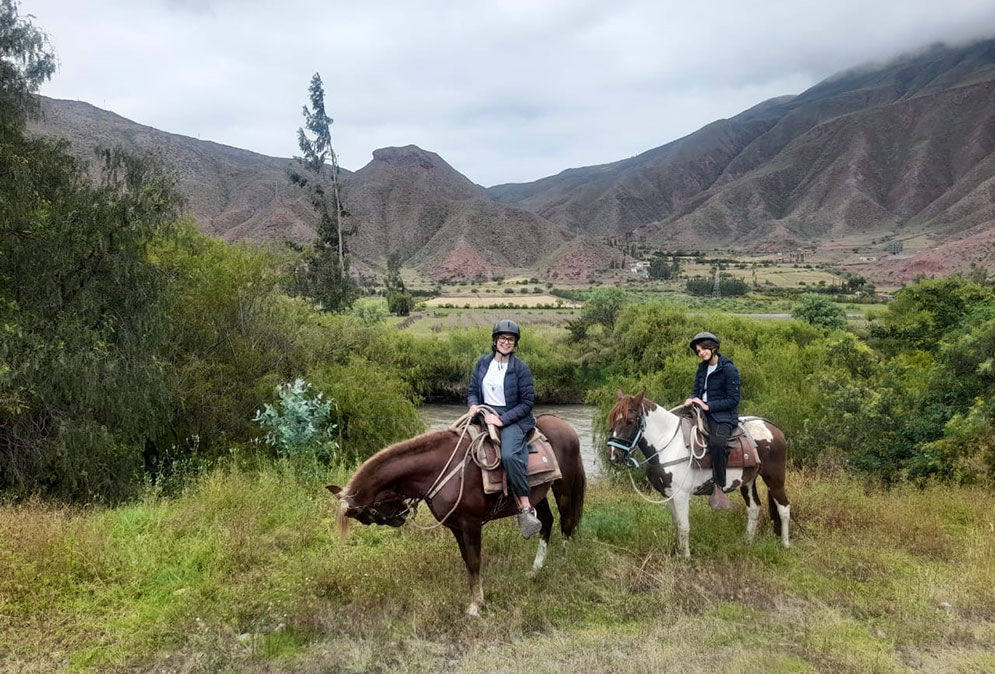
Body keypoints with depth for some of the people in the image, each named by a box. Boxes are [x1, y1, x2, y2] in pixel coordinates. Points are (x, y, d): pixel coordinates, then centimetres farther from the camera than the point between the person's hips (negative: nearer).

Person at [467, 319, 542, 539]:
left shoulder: (520, 368, -4)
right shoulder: (483, 362, 9)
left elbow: (527, 402, -5)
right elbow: (473, 391, 15)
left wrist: (502, 419, -14)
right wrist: (473, 405, -8)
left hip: (512, 419, -5)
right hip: (485, 416, 5)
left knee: (509, 456, -32)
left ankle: (526, 508, -19)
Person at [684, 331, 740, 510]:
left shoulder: (729, 369, -9)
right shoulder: (702, 368, 12)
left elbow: (733, 400, -12)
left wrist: (708, 406, -17)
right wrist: (692, 399, -6)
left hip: (723, 415, -8)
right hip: (702, 412, 8)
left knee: (717, 443, -34)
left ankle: (718, 488, -24)